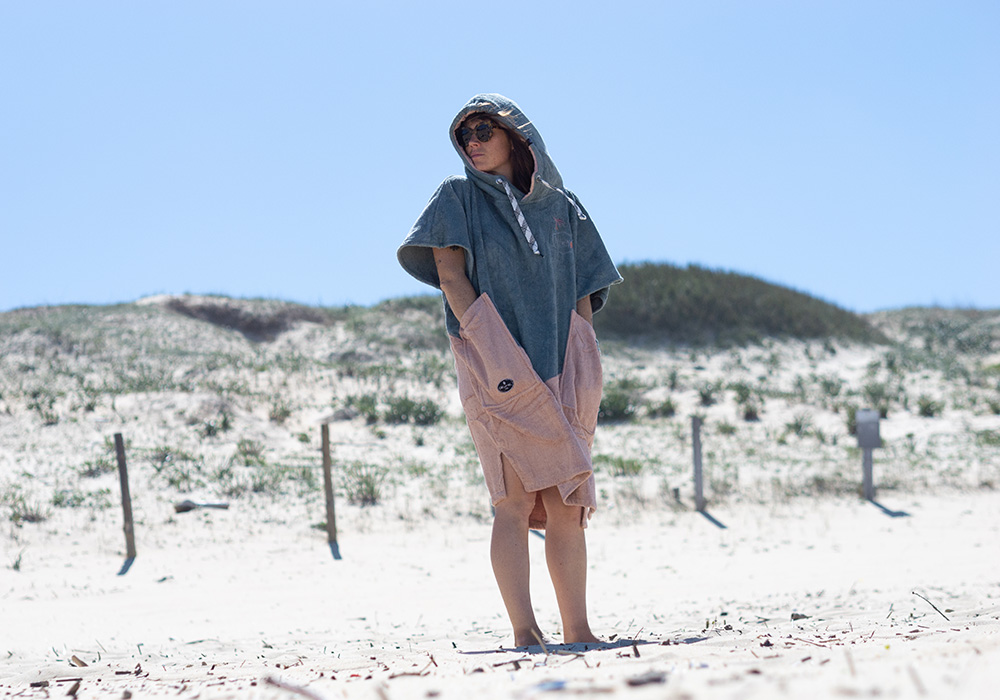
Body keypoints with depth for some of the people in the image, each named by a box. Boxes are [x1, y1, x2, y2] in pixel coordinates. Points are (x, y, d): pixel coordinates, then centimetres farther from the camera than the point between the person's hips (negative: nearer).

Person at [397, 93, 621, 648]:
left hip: (559, 374, 3)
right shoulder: (459, 197, 6)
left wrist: (586, 368, 3)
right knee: (515, 501, -10)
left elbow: (583, 291, 15)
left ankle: (577, 631, 4)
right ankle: (524, 632, -10)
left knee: (565, 504, 1)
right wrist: (488, 350, -16)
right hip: (497, 371, -3)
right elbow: (450, 274, -4)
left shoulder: (561, 206, 15)